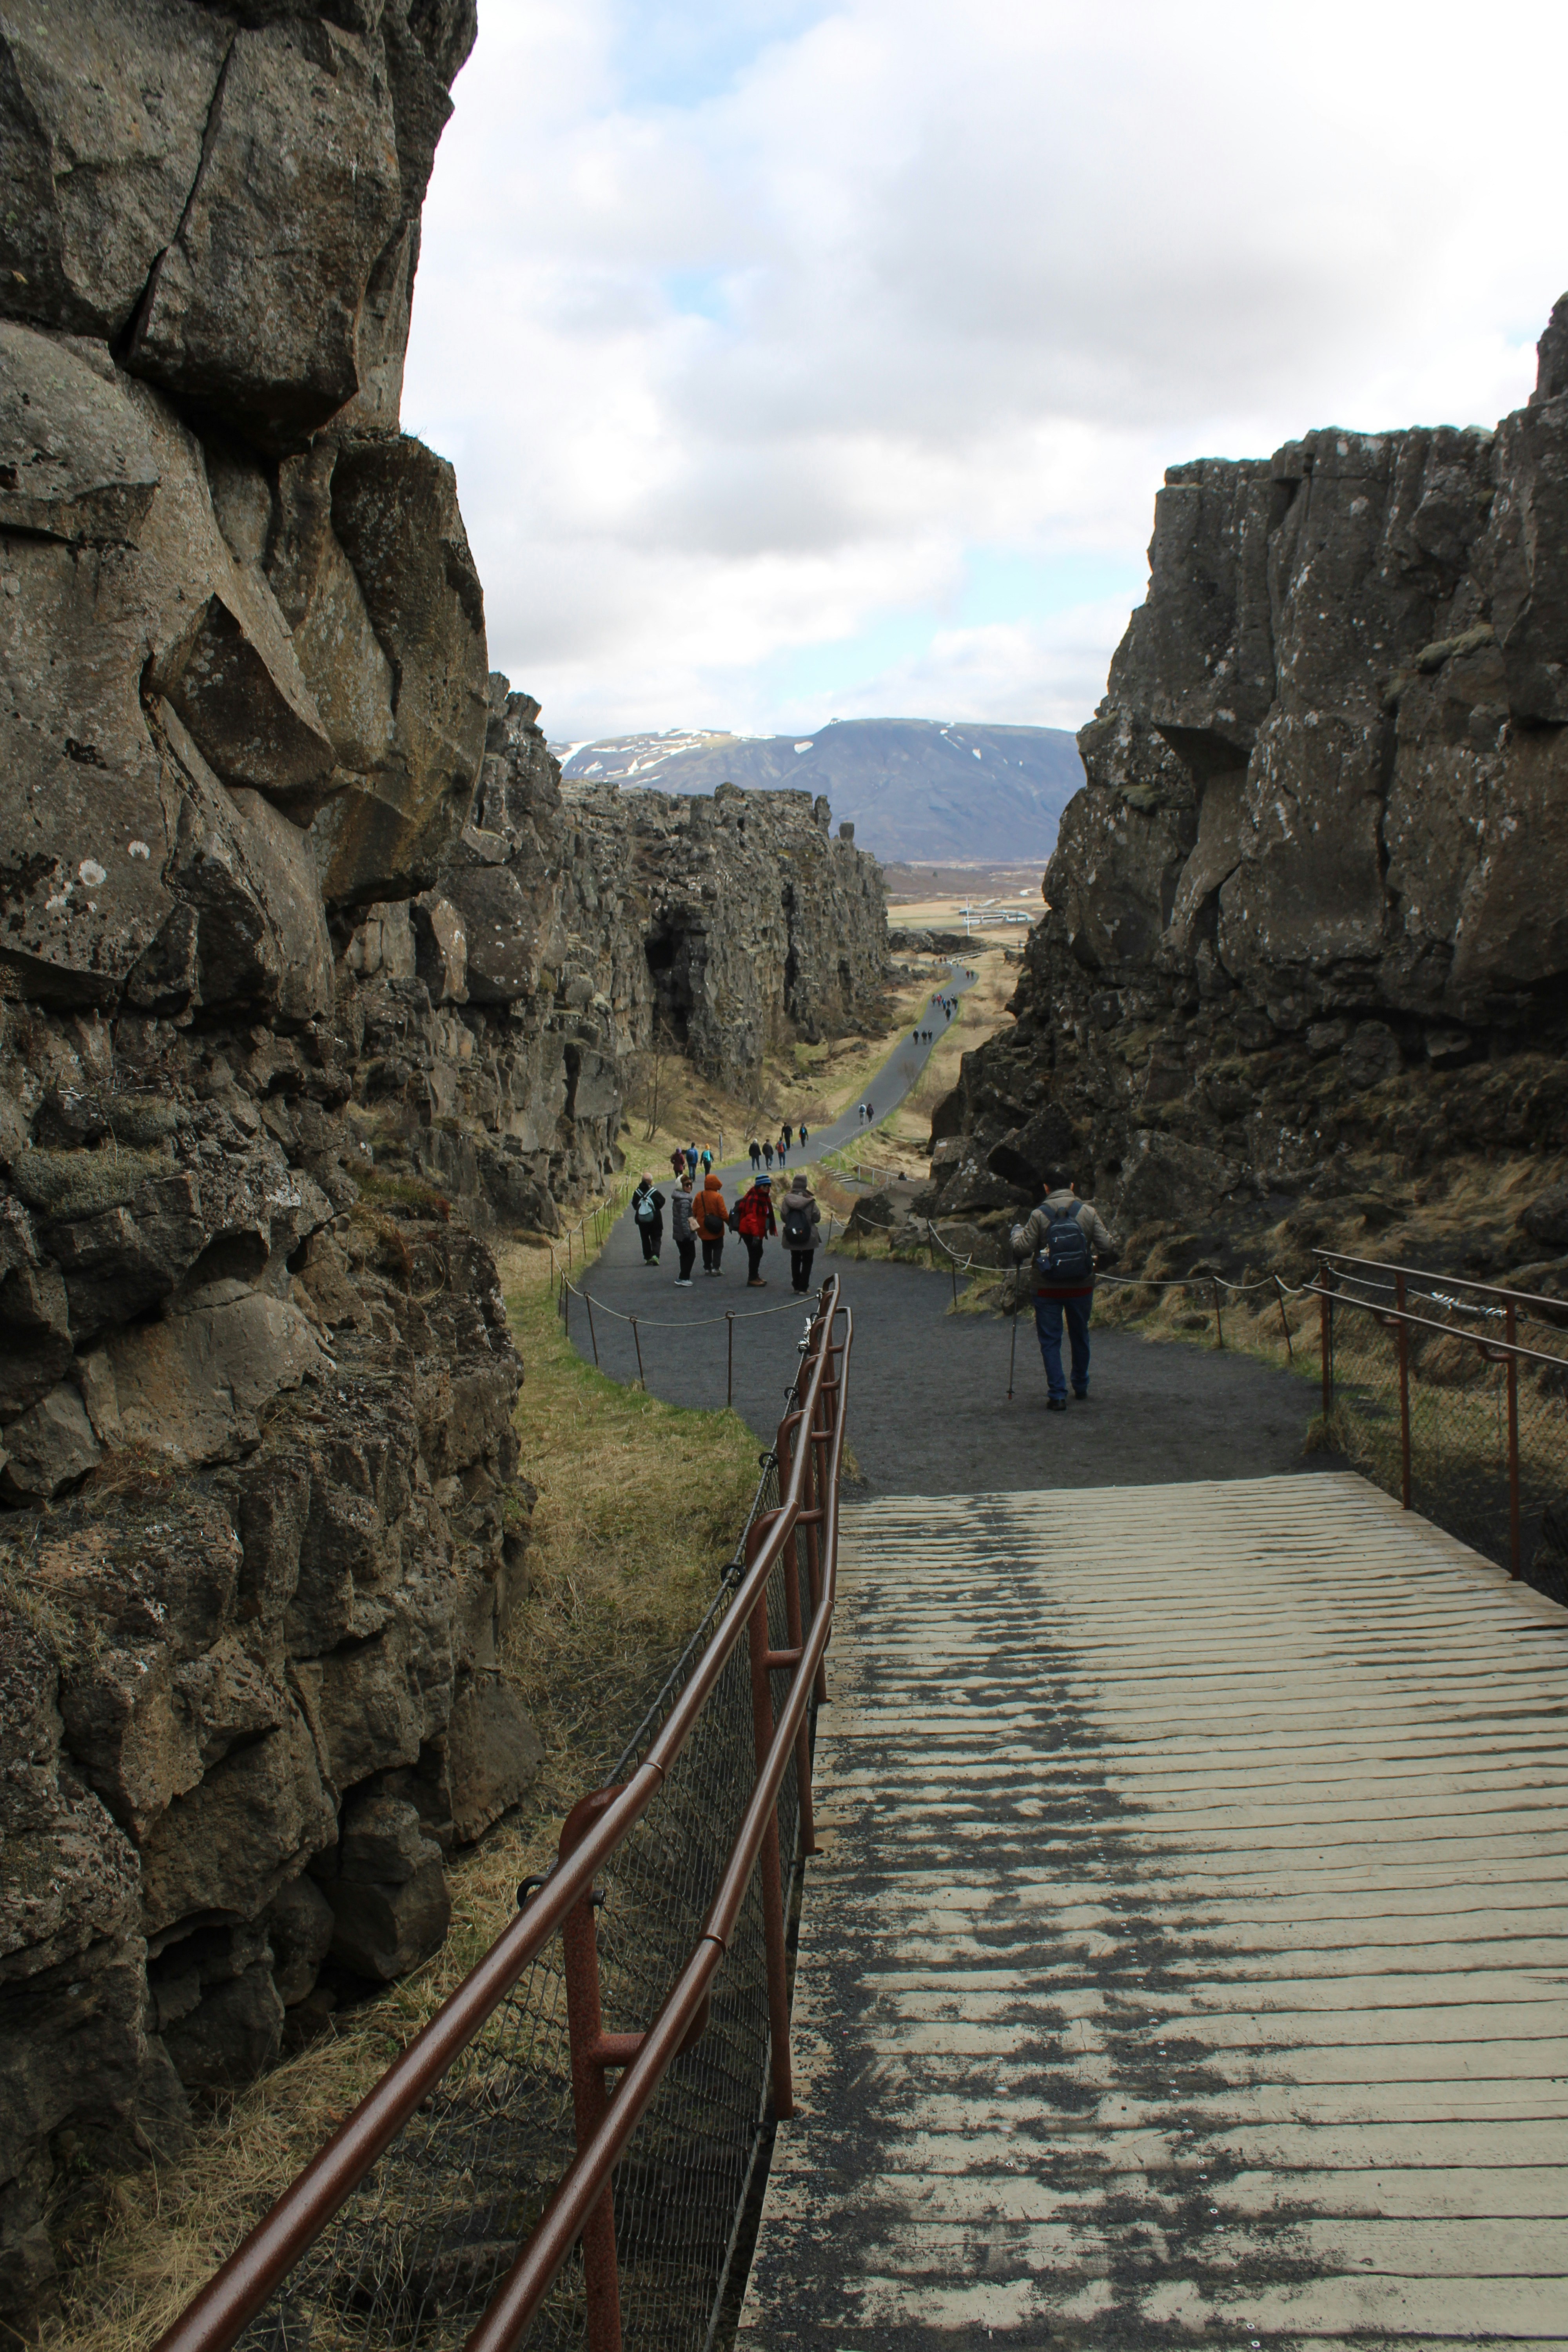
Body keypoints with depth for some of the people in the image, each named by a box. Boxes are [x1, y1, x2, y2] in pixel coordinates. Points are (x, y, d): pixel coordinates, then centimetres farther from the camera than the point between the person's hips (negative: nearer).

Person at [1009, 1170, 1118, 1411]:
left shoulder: (1039, 1215, -9)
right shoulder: (1088, 1212, -3)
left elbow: (1022, 1249, -9)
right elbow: (1107, 1247, -4)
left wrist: (1017, 1232, 13)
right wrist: (1101, 1261, 18)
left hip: (1048, 1290, -2)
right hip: (1082, 1288, 2)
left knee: (1050, 1341, 4)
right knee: (1080, 1338, 20)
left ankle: (1057, 1396, -3)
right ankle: (1081, 1389, 33)